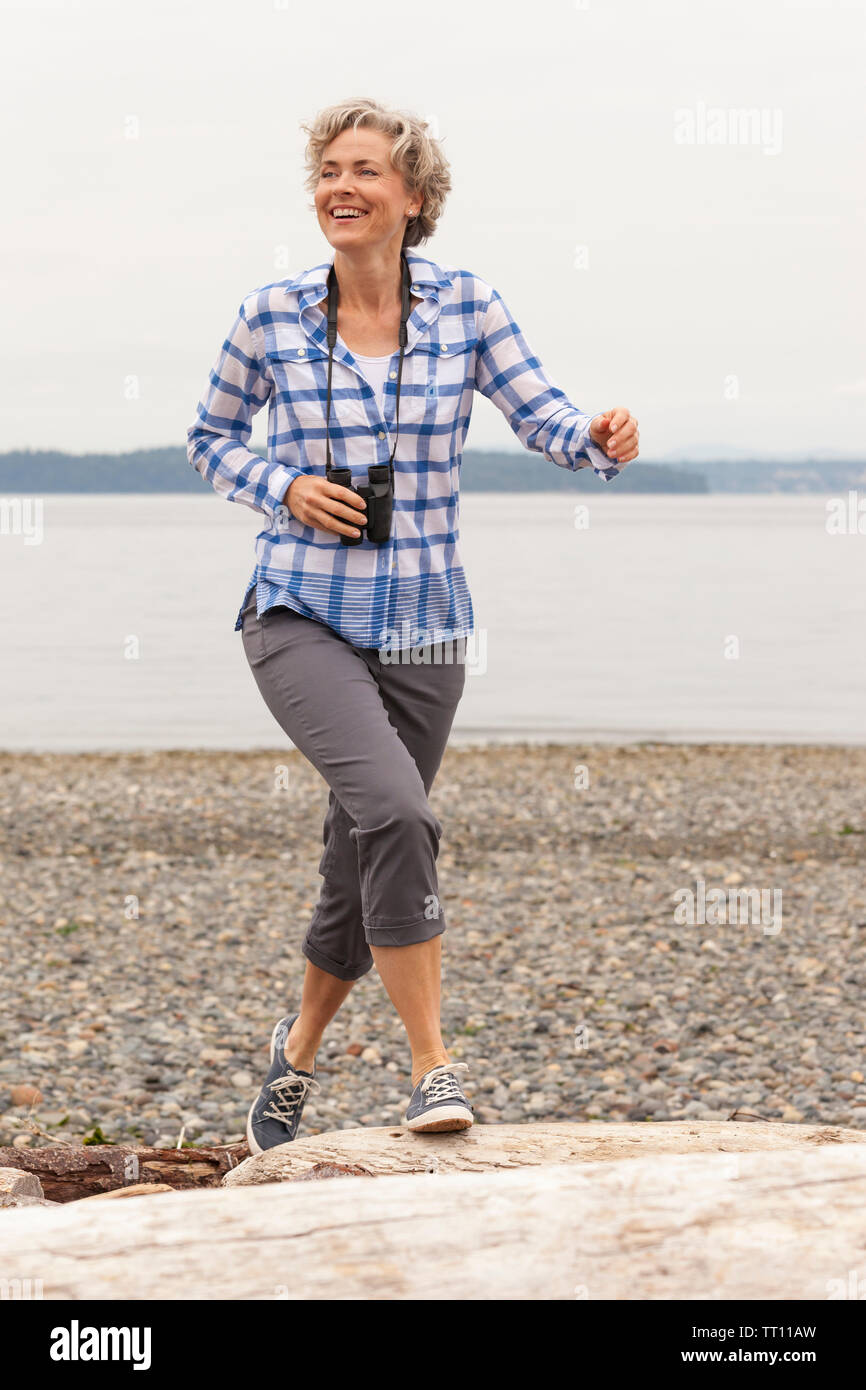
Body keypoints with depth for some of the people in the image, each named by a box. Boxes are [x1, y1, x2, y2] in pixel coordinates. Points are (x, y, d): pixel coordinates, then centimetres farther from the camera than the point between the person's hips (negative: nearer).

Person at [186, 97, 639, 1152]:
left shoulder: (466, 307, -1)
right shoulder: (271, 316, -2)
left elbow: (542, 416, -5)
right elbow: (211, 438, 10)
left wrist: (602, 439, -27)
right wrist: (284, 489, -9)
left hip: (422, 629, 3)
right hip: (303, 617, -2)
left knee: (360, 869, 11)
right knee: (394, 809, -26)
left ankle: (299, 1046, 38)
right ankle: (433, 1066, -16)